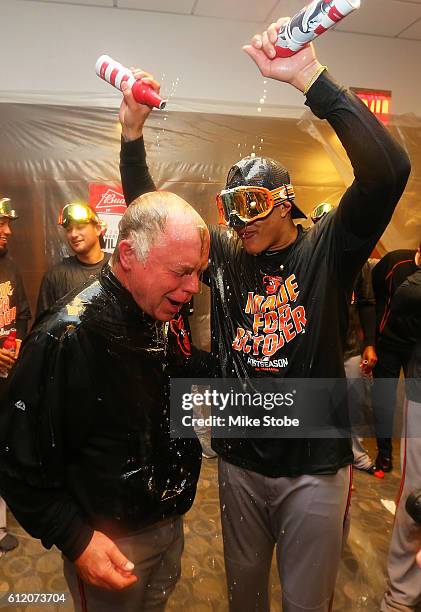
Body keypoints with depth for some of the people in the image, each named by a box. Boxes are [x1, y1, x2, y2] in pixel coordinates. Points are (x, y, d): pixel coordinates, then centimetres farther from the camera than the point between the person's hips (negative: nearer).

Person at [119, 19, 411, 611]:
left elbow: (388, 170, -24)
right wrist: (132, 133, -6)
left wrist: (310, 76, -28)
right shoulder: (225, 256, -1)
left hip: (315, 464, -3)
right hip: (240, 461, 3)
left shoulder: (326, 251, -10)